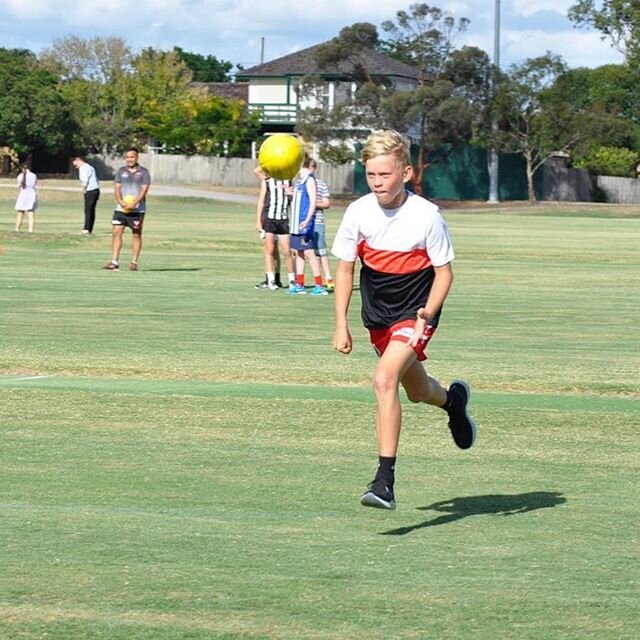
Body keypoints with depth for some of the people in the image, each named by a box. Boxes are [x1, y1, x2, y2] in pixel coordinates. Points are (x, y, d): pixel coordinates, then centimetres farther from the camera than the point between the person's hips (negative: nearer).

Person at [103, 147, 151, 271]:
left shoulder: (143, 172, 2)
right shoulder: (121, 171, 11)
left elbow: (144, 190, -5)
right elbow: (117, 188, 5)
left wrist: (135, 203, -20)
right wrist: (120, 201, -14)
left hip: (137, 209, -2)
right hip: (121, 208, 2)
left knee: (136, 234, 2)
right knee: (116, 232, -6)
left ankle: (134, 262, 8)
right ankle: (114, 261, -5)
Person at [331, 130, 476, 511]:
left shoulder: (427, 216, -19)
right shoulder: (359, 212, -9)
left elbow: (444, 271, -9)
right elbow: (345, 268, 2)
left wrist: (427, 313, -24)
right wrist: (341, 325, -2)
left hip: (415, 313, -5)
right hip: (378, 315, 5)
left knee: (385, 379, -26)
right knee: (416, 391, 21)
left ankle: (385, 481, -25)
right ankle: (452, 399, 59)